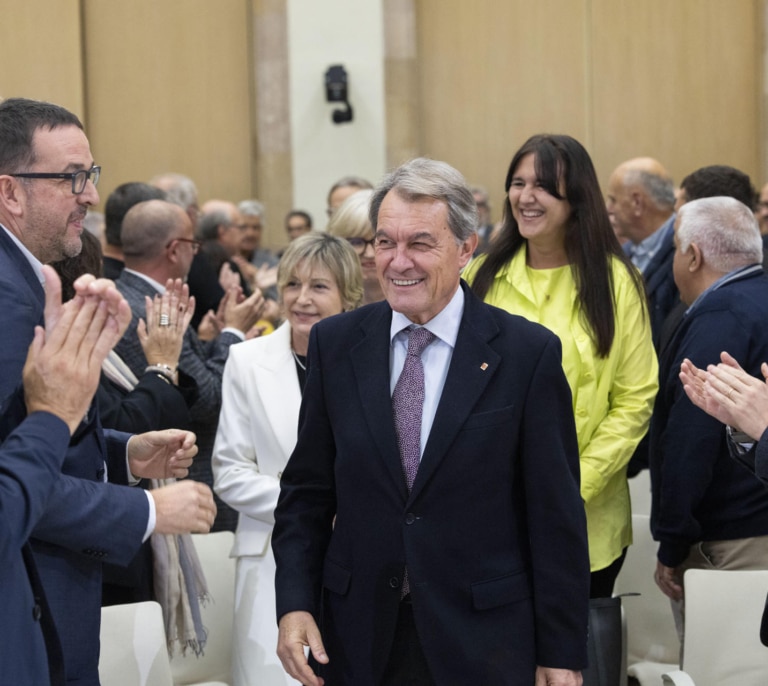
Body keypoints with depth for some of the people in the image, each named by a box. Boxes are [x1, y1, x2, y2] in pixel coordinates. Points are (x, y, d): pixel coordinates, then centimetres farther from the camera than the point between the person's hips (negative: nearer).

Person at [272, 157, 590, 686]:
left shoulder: (528, 352, -7)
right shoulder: (335, 343, 2)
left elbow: (556, 514, -5)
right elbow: (308, 490, 7)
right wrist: (295, 603, -5)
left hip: (483, 642, -2)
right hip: (358, 640, 3)